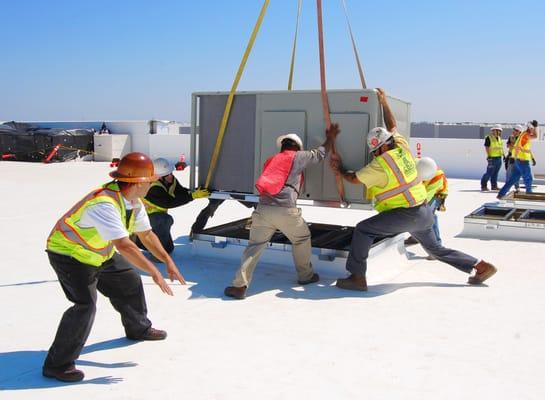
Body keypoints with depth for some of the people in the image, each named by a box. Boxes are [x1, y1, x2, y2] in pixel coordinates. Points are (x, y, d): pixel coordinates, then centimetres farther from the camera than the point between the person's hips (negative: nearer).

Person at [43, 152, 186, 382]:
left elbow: (146, 234, 4)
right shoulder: (104, 204, -35)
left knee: (129, 282, 15)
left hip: (98, 253, 9)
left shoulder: (133, 201, -5)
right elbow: (124, 246, -41)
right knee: (85, 304, -20)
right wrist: (155, 273, -37)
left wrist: (168, 262, -2)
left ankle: (139, 328, 40)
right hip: (69, 254, -9)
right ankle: (57, 364, -6)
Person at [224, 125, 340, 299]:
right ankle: (306, 276, 32)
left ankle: (239, 286, -5)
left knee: (254, 246, 4)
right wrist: (330, 139, 45)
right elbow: (320, 153, 27)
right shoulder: (297, 157, 13)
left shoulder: (271, 160, 27)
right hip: (285, 210, -3)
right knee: (302, 239, 21)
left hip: (263, 208, 4)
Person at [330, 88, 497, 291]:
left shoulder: (381, 164, -14)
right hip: (425, 212, 8)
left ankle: (357, 278, -8)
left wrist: (340, 169, 15)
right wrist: (384, 102, 31)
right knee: (436, 249, 26)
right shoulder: (402, 147, 5)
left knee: (362, 230, -6)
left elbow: (354, 179, -4)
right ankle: (482, 266, 28)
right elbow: (392, 127, 23)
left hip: (405, 215, -8)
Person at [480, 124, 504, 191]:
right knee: (489, 173, -9)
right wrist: (489, 156, -19)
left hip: (499, 158, 7)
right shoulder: (489, 138, -8)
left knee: (495, 173, 10)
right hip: (493, 158, -7)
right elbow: (486, 147, -13)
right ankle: (483, 186, -2)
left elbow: (501, 147, 23)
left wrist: (503, 155, 17)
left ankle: (494, 186, 14)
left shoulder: (499, 138, 16)